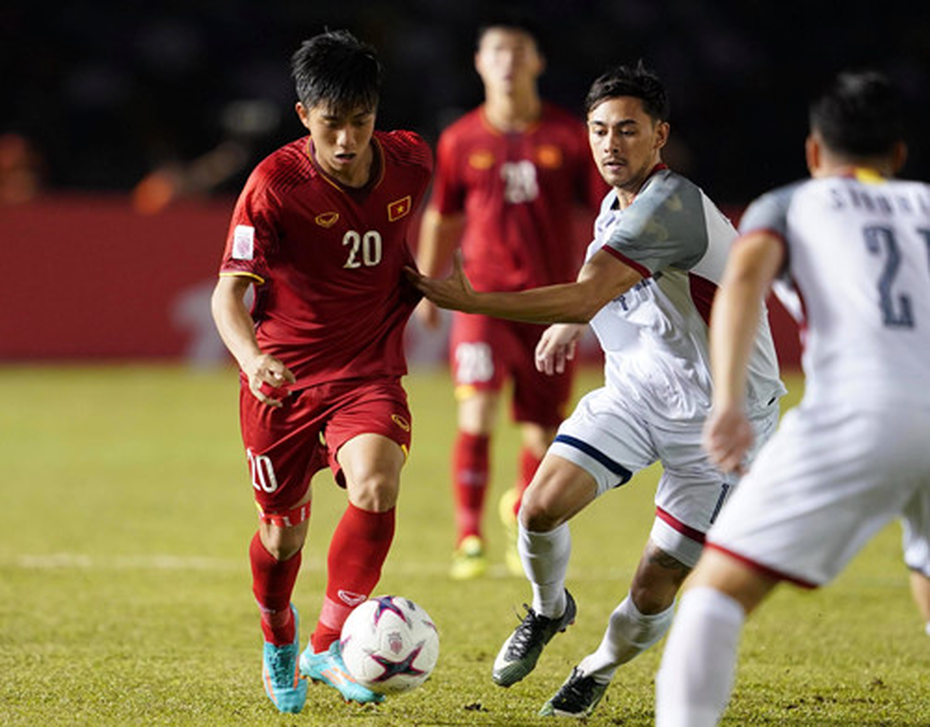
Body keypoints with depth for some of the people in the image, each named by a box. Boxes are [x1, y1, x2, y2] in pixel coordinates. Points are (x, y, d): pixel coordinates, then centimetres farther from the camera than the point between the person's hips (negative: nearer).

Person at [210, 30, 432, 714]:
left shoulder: (411, 161, -6)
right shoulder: (276, 183, -17)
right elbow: (230, 291, -21)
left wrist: (426, 279, 11)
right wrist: (251, 357, -39)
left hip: (369, 370, 1)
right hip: (282, 375, -1)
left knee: (376, 485, -27)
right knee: (283, 533, 9)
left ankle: (329, 645, -15)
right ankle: (278, 639, 42)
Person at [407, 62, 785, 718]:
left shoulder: (671, 204, -25)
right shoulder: (617, 204, 5)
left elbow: (584, 299, -34)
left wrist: (471, 302, -33)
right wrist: (568, 326, 20)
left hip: (717, 417, -7)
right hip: (634, 392, 7)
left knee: (653, 592, -4)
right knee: (542, 506, -15)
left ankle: (600, 670, 27)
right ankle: (549, 610, 17)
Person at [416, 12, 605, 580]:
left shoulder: (569, 137, -1)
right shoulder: (461, 141, 3)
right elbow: (442, 218, 16)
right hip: (484, 294, 0)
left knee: (543, 432, 7)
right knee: (478, 411, -20)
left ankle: (522, 512, 38)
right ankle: (469, 535, -12)